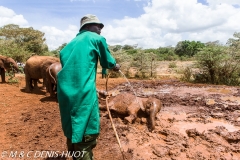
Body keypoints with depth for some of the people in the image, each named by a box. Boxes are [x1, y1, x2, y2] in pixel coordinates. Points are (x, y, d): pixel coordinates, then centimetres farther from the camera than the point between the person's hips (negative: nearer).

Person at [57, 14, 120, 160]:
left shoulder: (72, 42, 21)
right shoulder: (97, 38, 4)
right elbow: (107, 62, 11)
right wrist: (115, 66, 33)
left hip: (65, 91, 8)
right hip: (83, 92, -7)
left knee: (73, 131, 20)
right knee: (86, 135, -1)